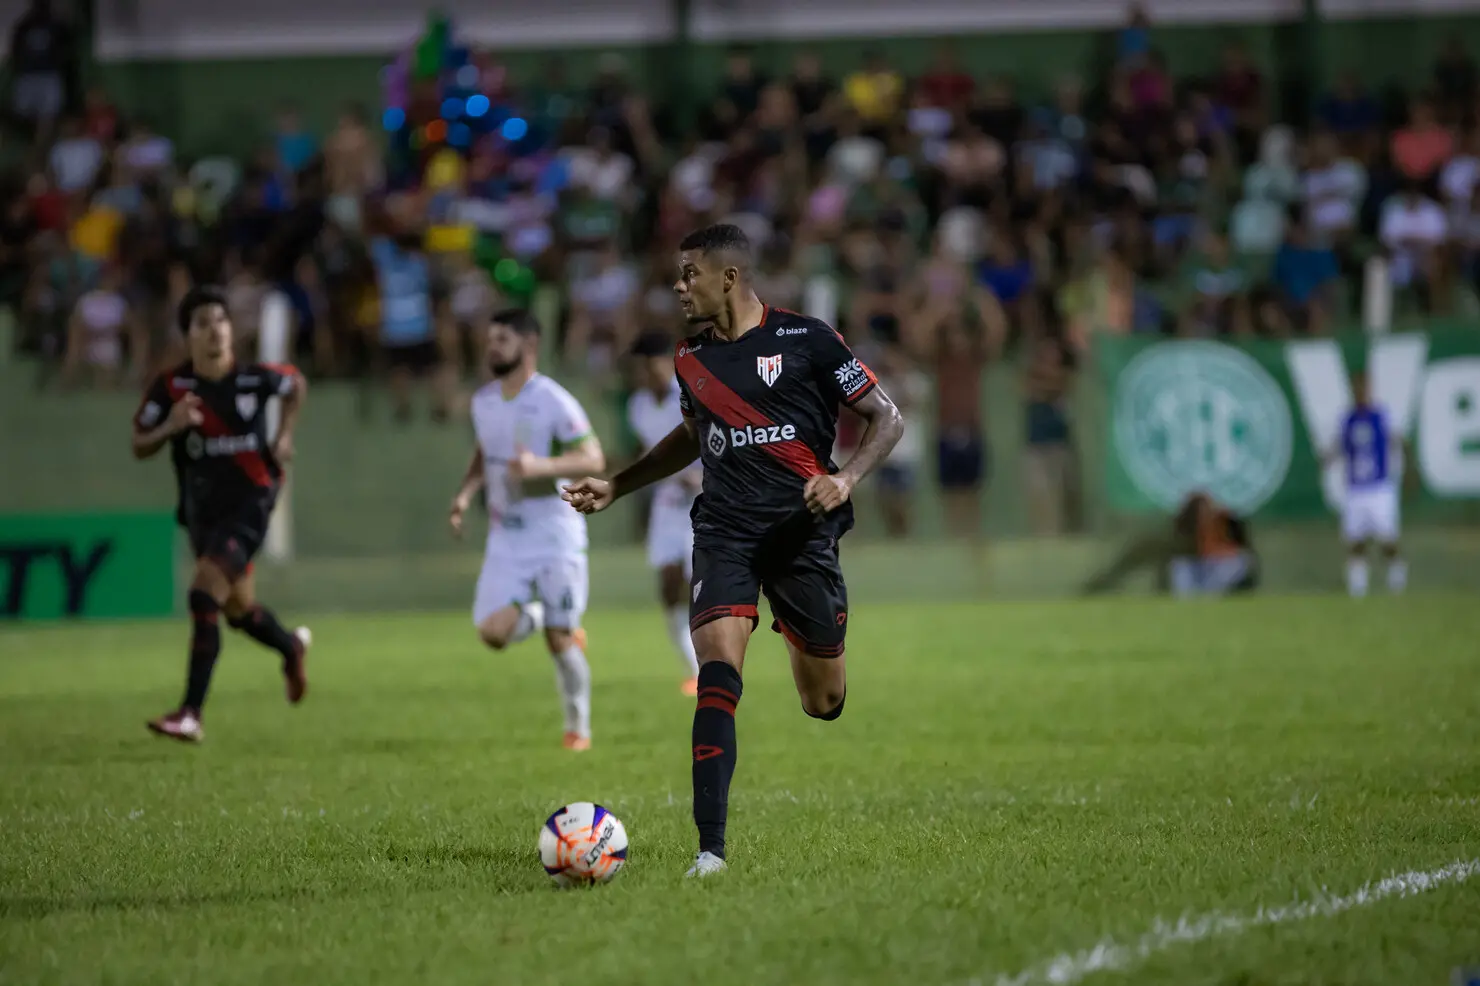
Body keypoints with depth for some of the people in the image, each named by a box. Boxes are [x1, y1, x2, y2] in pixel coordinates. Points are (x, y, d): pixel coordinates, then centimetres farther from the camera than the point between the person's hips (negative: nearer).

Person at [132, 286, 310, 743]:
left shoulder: (254, 378, -8)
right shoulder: (170, 386, -7)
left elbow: (296, 384, 15)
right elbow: (140, 447, -2)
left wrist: (284, 436, 4)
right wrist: (171, 426, -21)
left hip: (248, 503, -4)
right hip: (202, 511, 4)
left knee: (204, 597, -19)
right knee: (238, 609, 18)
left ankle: (191, 714, -19)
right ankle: (292, 646, 53)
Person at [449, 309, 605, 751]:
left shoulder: (553, 402, -14)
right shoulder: (483, 401, 6)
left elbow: (593, 459, -17)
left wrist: (541, 466, -32)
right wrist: (466, 493, 5)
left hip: (555, 534, -5)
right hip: (505, 536, 5)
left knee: (560, 640, -3)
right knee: (492, 631, -12)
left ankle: (578, 727, 15)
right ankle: (536, 616, 21)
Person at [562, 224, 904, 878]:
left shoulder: (806, 339, -5)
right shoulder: (691, 358, 11)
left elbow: (886, 420, -1)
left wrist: (846, 478, -17)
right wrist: (616, 487, 28)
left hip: (803, 530, -3)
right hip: (724, 534, 3)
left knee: (824, 704, 4)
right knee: (717, 675, -20)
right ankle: (711, 848, -22)